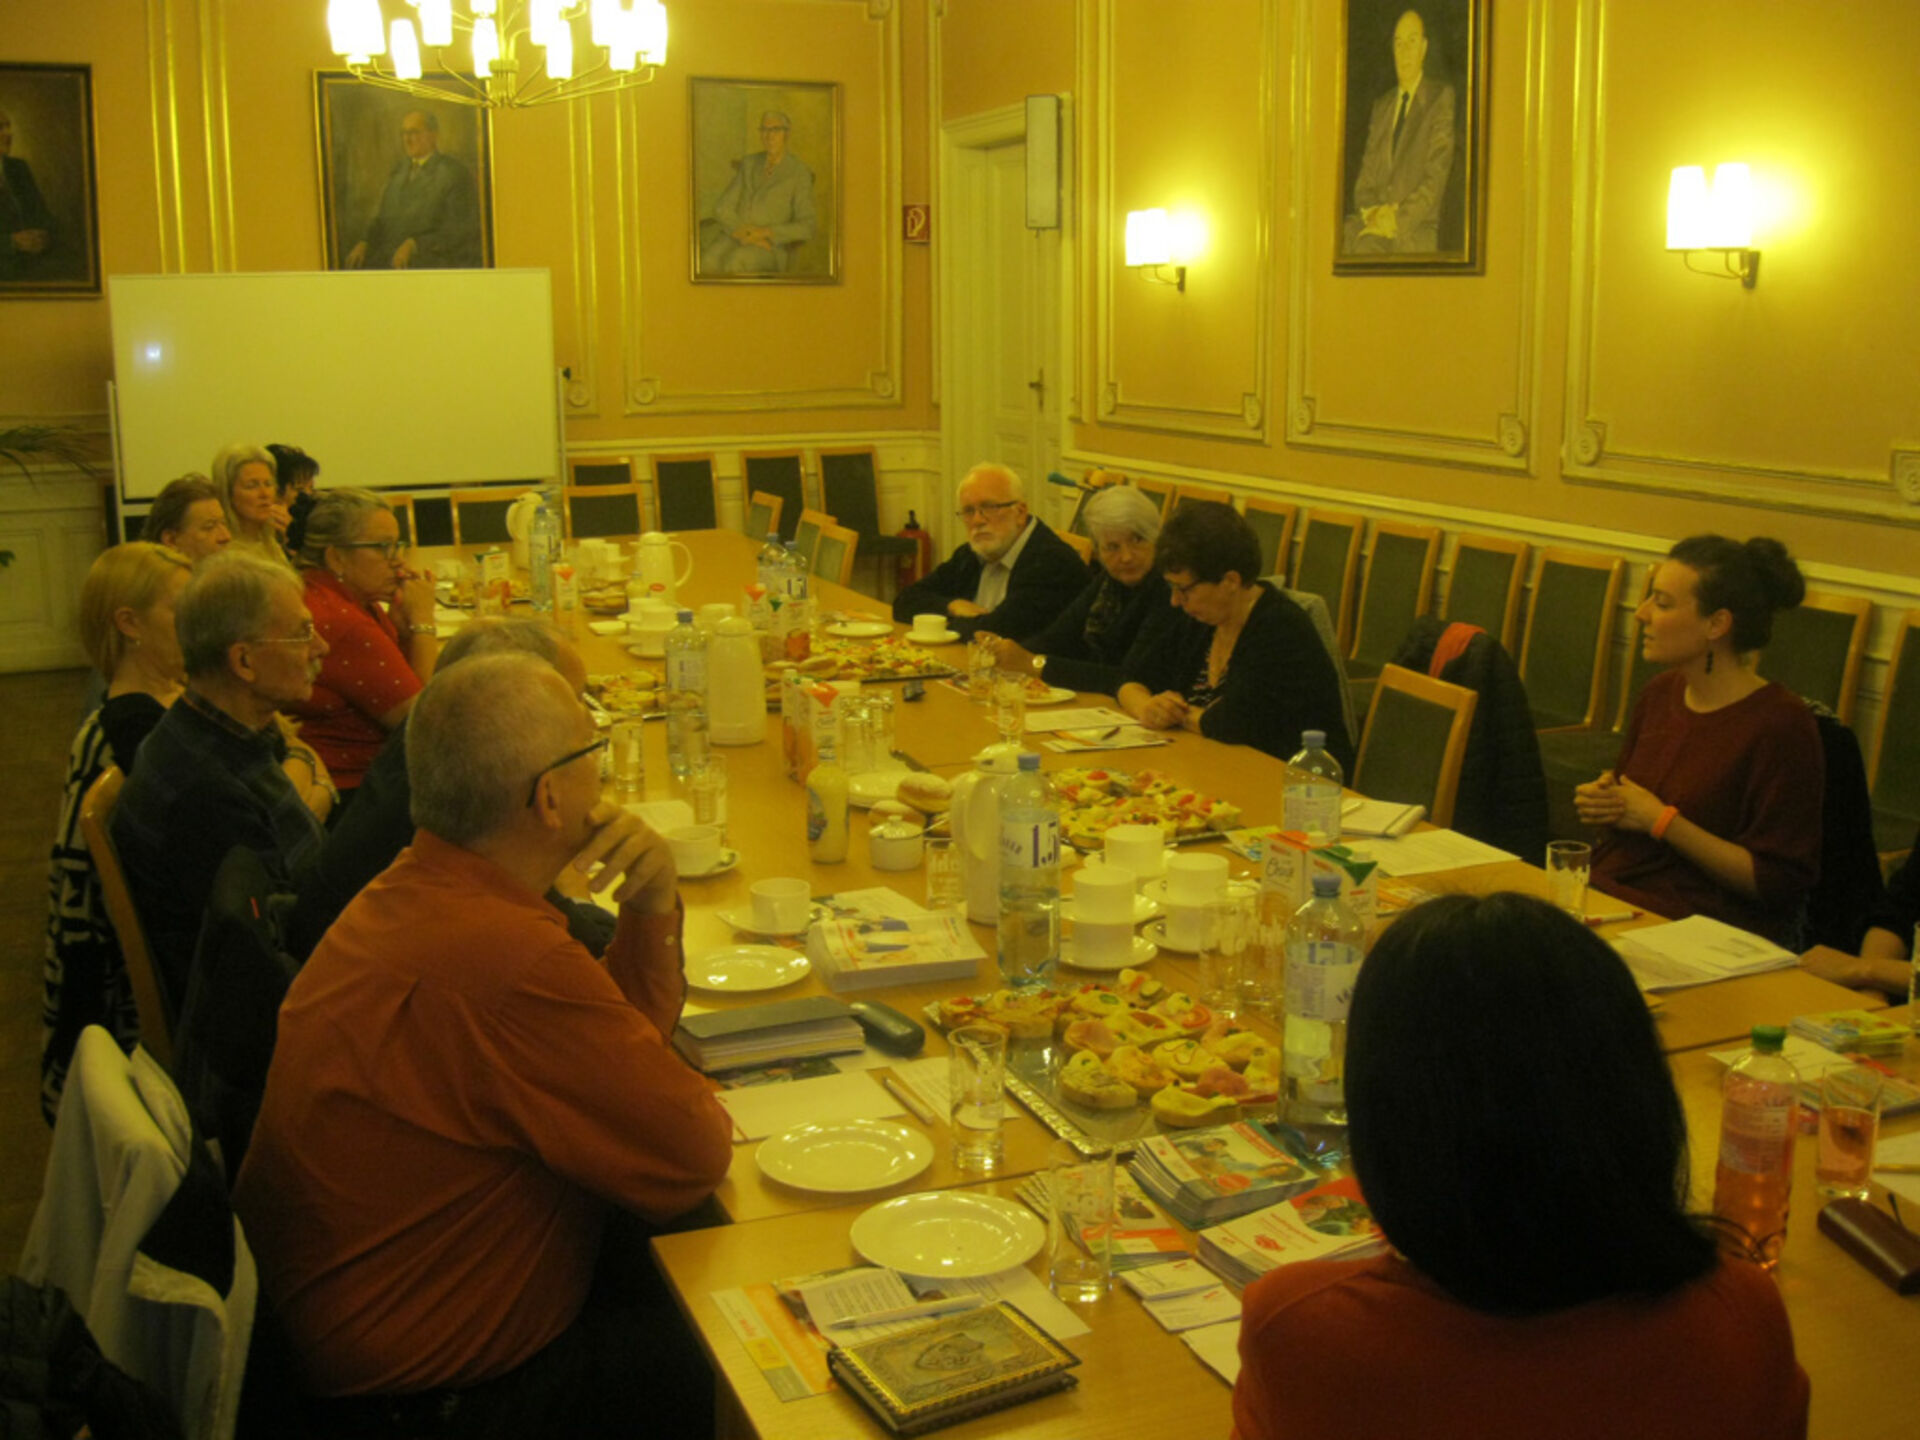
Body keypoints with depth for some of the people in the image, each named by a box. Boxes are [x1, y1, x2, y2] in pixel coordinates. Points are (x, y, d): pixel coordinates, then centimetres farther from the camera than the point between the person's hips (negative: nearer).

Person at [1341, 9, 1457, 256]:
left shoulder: (1442, 97, 7)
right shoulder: (1380, 106, 23)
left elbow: (1437, 174, -3)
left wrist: (1398, 218, -15)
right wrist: (1371, 212, -5)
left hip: (1415, 228, -3)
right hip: (1374, 224, 3)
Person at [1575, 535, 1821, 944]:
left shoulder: (1781, 723, -11)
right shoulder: (1659, 693, 11)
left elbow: (1779, 884, -12)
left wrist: (1661, 821, -13)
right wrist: (1602, 801, 4)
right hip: (1605, 893, 7)